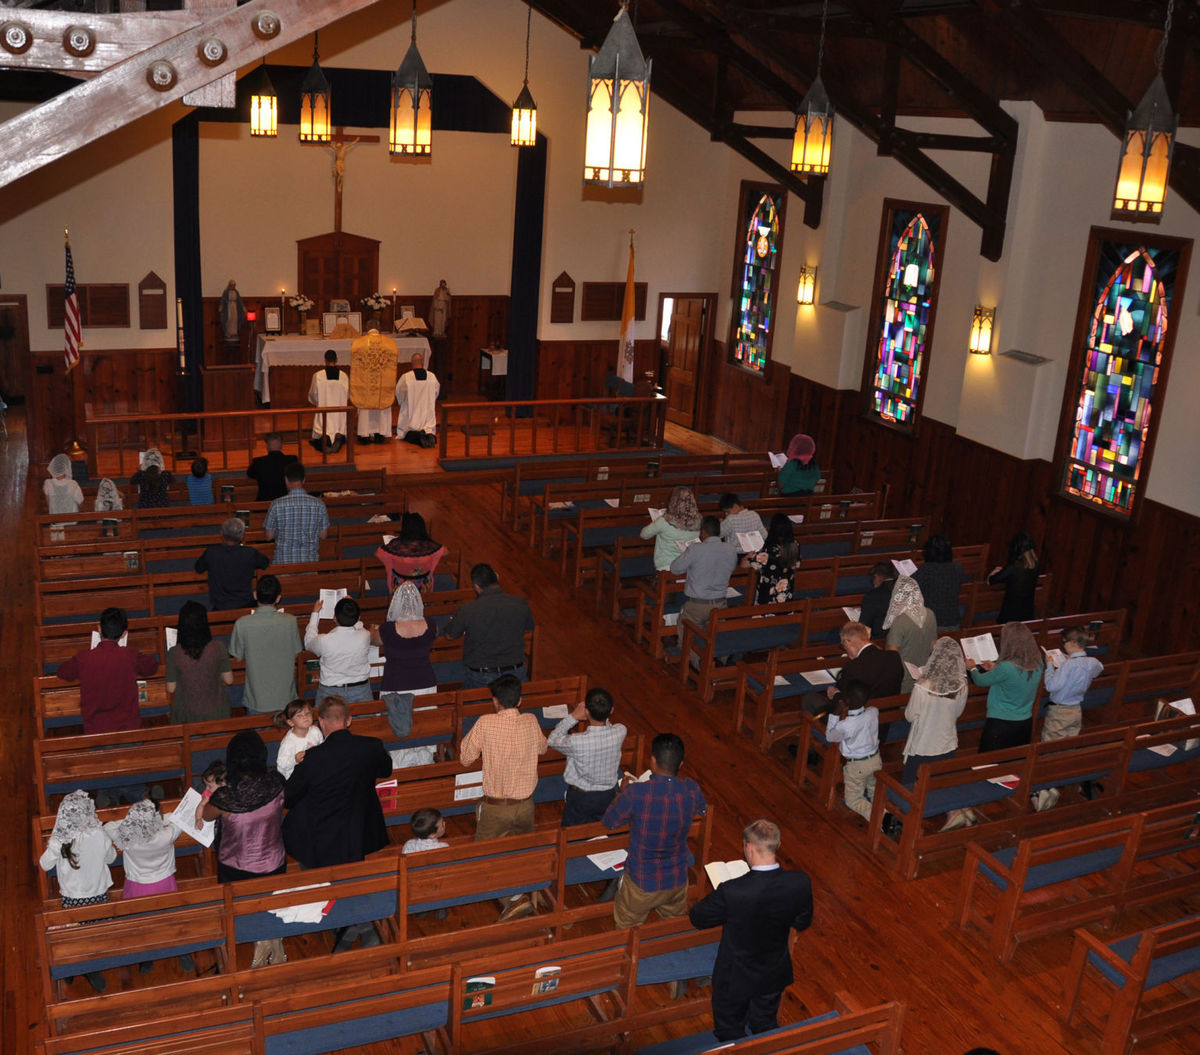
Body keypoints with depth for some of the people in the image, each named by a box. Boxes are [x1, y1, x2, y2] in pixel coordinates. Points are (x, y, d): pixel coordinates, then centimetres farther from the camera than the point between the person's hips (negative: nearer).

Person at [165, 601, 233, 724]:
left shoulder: (174, 653, -19)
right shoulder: (217, 648, -18)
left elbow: (171, 688, -8)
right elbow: (229, 680, -7)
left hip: (187, 715, 0)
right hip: (215, 712, 0)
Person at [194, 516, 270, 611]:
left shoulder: (211, 552, -14)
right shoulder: (250, 553, -15)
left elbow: (198, 570, 7)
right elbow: (268, 563, 7)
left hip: (220, 609, 1)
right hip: (246, 606, -1)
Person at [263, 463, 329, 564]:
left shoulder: (277, 505, -11)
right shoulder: (319, 504, -7)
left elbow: (269, 536, -2)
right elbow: (323, 535, 3)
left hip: (283, 560, -1)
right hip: (310, 561, 1)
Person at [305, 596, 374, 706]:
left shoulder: (324, 641, -22)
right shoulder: (365, 636, -17)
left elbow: (308, 642, 3)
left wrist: (315, 613, 11)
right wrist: (352, 606, 20)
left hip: (330, 692, -1)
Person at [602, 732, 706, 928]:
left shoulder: (636, 792, -29)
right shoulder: (691, 789, -17)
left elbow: (608, 822, -11)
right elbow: (702, 810, 9)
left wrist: (623, 790, 4)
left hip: (642, 883, -3)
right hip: (678, 881, 4)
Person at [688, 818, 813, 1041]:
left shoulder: (731, 892, -37)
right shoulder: (800, 883, -25)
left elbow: (697, 918, -17)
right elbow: (802, 923, -5)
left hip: (735, 979, -3)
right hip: (775, 975, 4)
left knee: (730, 1033, 24)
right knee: (766, 1025, 30)